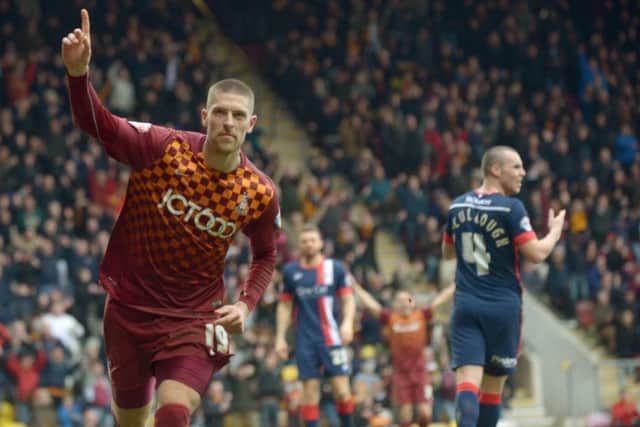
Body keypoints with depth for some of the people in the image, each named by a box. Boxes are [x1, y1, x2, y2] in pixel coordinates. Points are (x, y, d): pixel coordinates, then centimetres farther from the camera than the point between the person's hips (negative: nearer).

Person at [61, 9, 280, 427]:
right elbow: (98, 123, -17)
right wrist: (79, 74, -36)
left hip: (194, 318, -1)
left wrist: (245, 304, -8)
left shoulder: (260, 194, -9)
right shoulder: (163, 148, -13)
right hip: (129, 308, 1)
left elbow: (266, 257, 9)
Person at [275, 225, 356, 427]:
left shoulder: (335, 268, 2)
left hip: (332, 339, -1)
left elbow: (347, 299, 4)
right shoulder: (290, 271, 7)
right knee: (310, 393, -2)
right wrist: (280, 338, 7)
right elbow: (284, 306, 13)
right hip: (306, 342, 1)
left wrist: (348, 323, -14)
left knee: (342, 391, -7)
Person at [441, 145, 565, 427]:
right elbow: (536, 254, -15)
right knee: (494, 383, 11)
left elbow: (447, 252, 22)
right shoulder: (510, 208, -10)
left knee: (467, 380, -9)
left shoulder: (458, 206, 8)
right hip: (503, 306, -3)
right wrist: (555, 231, 3)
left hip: (465, 305, 3)